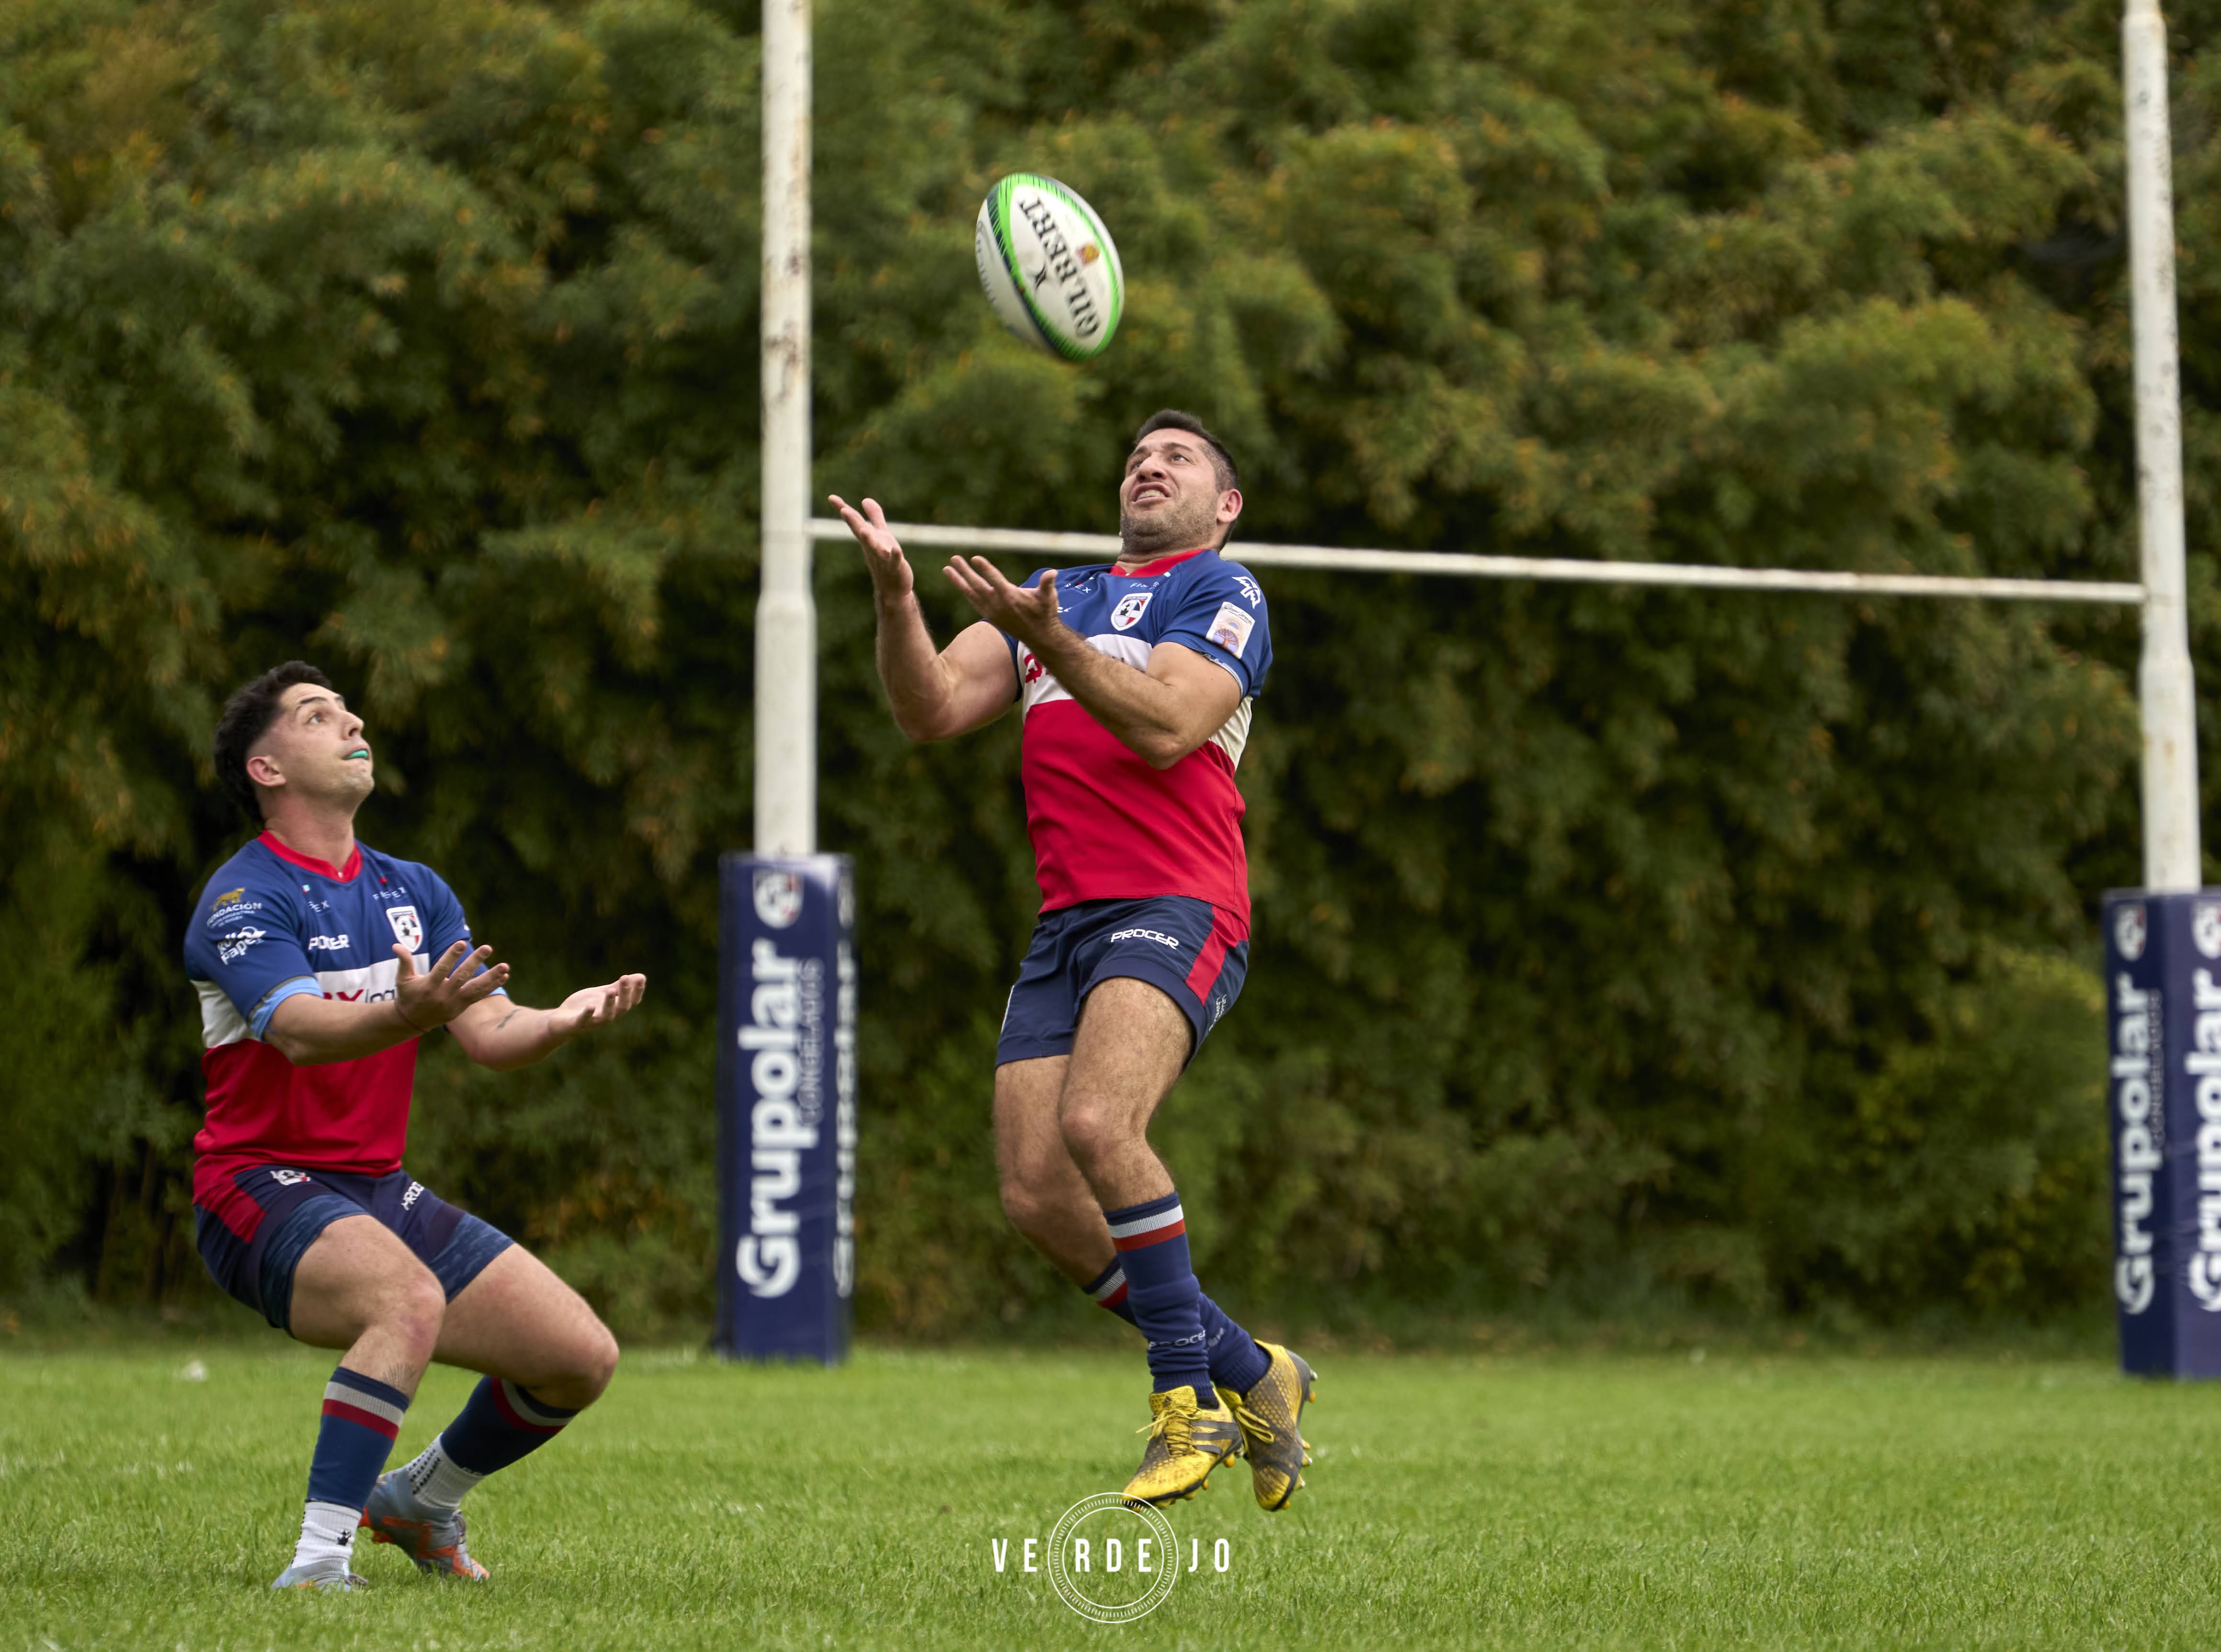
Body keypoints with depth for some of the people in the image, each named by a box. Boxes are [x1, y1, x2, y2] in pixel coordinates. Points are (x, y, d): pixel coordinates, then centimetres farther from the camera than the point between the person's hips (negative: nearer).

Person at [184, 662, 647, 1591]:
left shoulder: (415, 892, 12)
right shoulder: (244, 902, -12)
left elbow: (492, 1036, 2)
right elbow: (301, 1032, -31)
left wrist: (565, 1020, -20)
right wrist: (408, 1015, -50)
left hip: (379, 1192, 8)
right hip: (263, 1186, -8)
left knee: (584, 1358, 1)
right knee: (412, 1298, -37)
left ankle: (417, 1502, 25)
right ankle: (316, 1565, -36)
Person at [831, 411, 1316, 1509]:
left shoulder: (1223, 594, 6)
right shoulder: (1054, 596, 25)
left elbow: (1163, 727, -12)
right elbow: (931, 711, 12)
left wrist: (1046, 638, -22)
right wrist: (895, 596, -5)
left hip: (1178, 907, -7)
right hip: (1067, 924, 7)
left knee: (1098, 1123, -30)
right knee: (1036, 1195, -4)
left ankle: (1188, 1397, -16)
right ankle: (1246, 1373, 12)